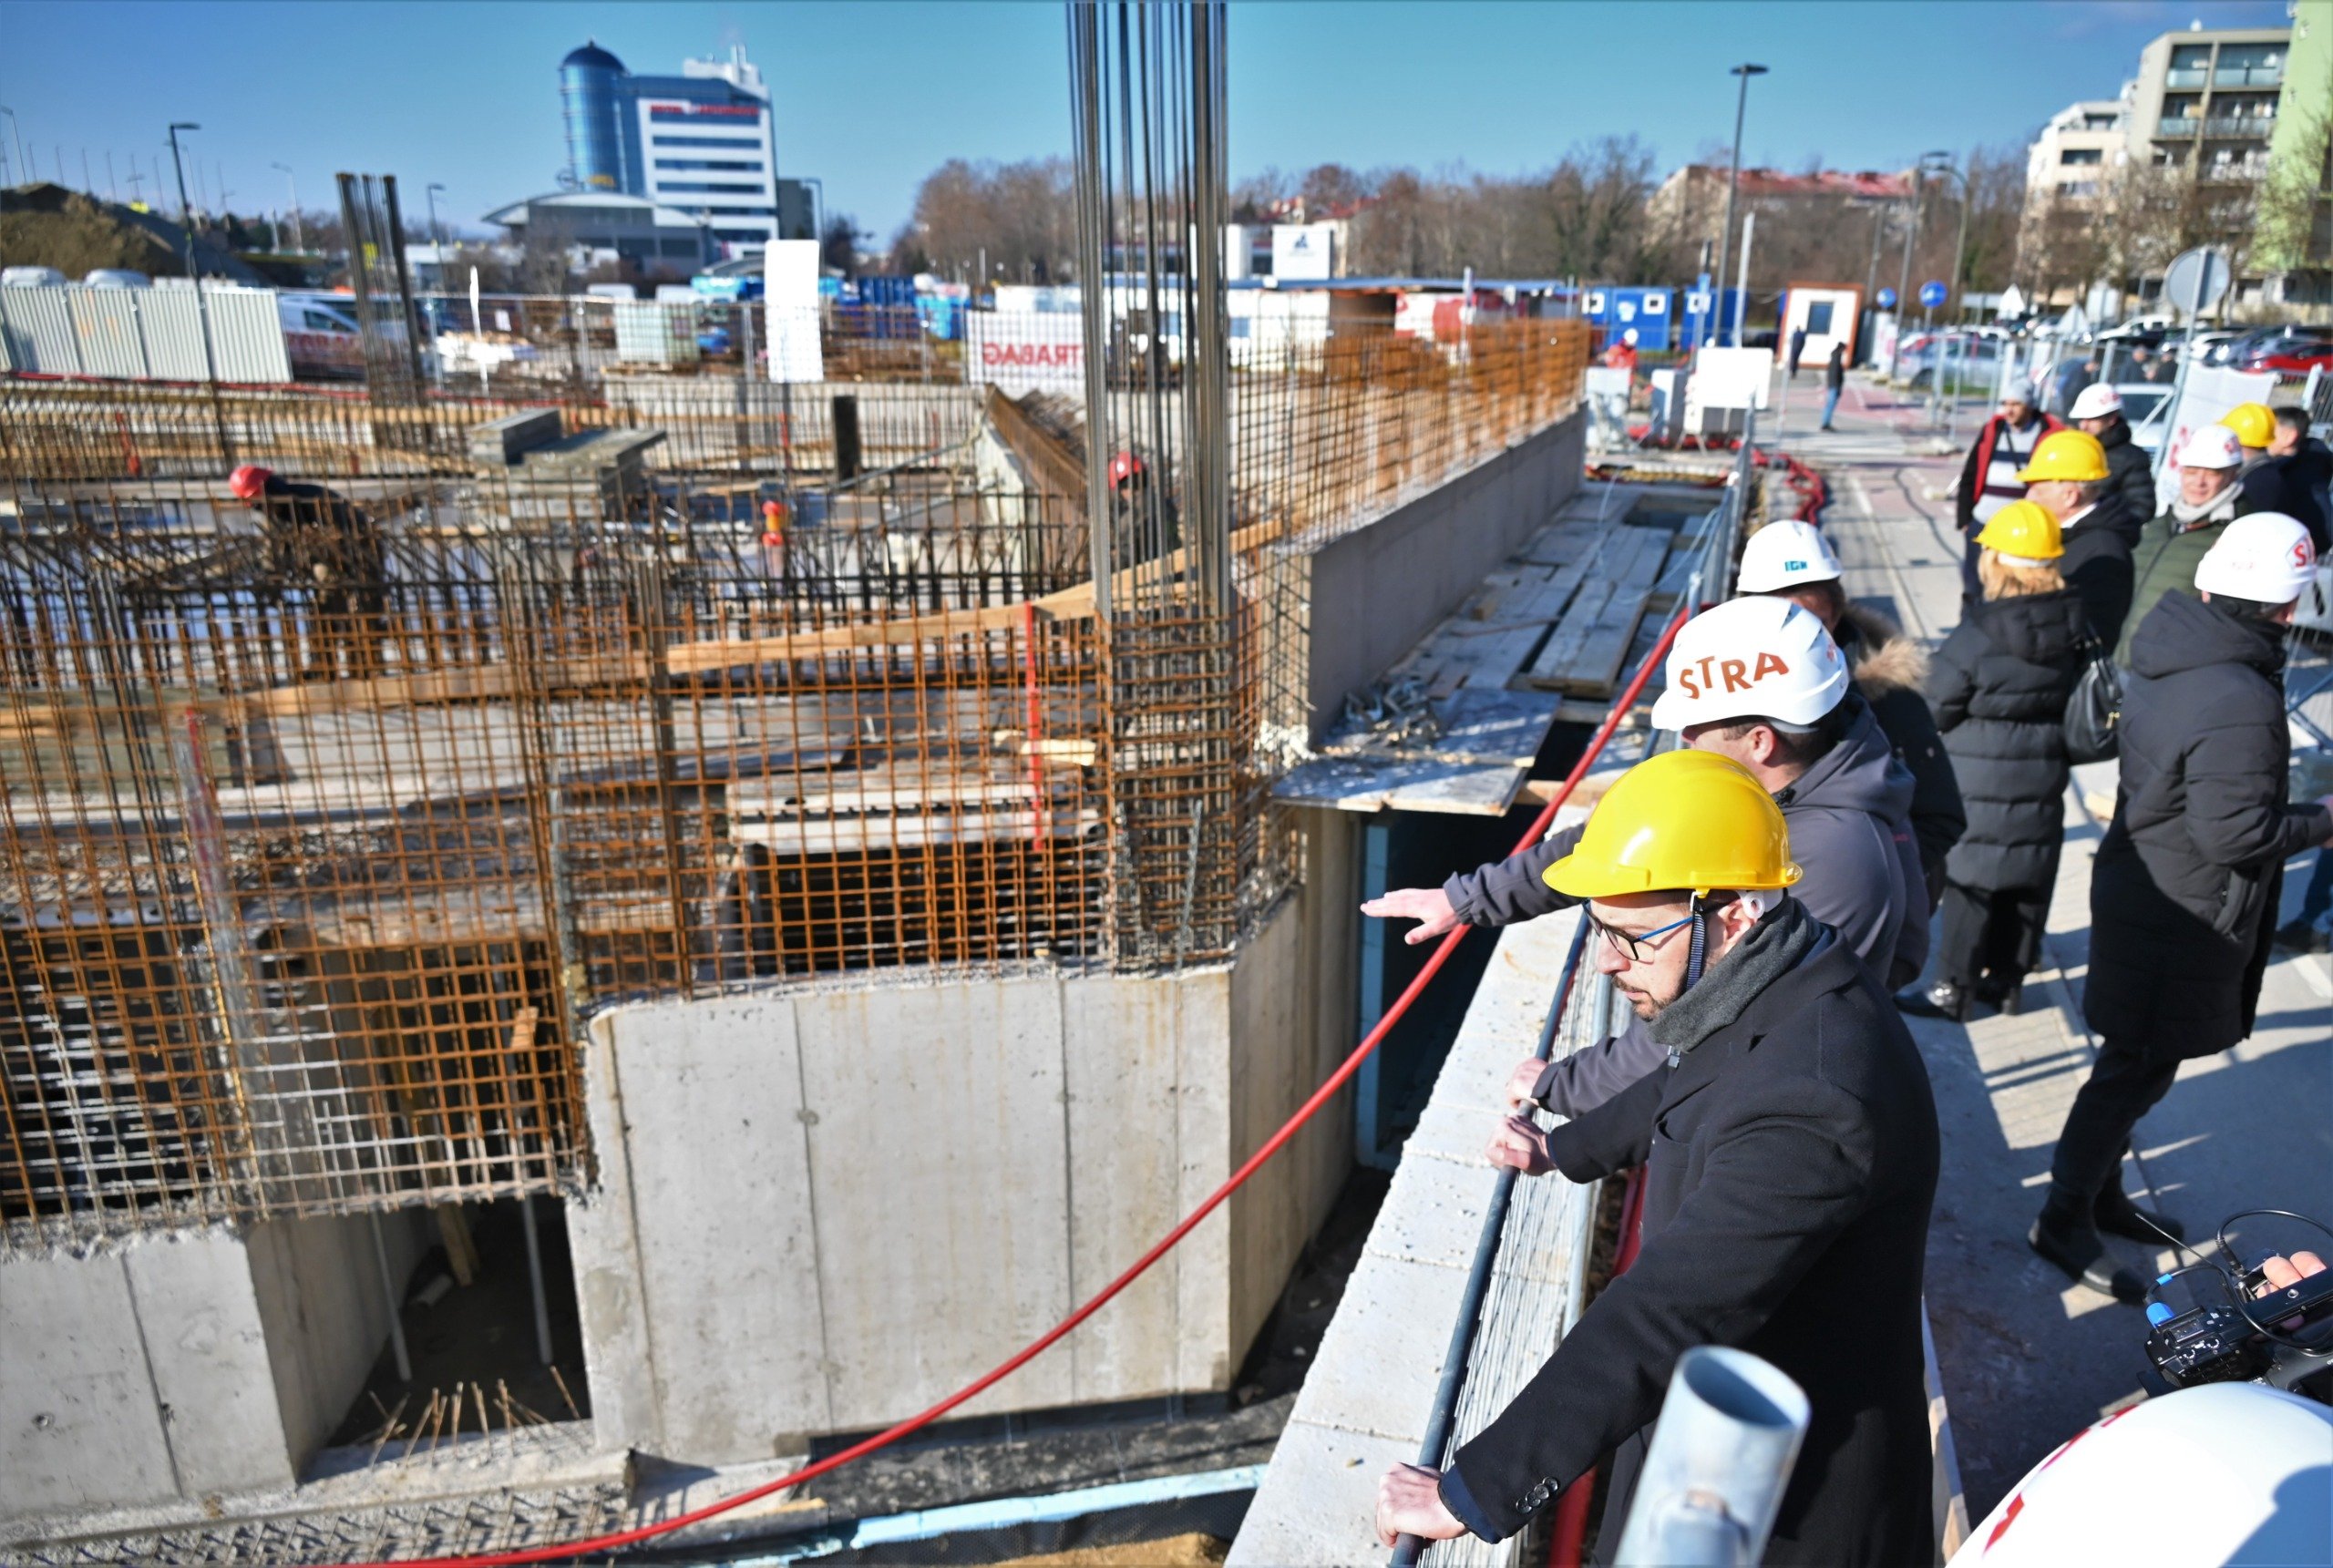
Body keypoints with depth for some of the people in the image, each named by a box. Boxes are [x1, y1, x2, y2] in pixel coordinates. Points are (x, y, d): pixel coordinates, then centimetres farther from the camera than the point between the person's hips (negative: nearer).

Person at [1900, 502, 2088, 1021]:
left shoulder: (1978, 633, -21)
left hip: (1982, 788, -6)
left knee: (1971, 881, 4)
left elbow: (1938, 709, -13)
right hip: (2044, 784, 6)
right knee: (2029, 881, 15)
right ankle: (2008, 978, 28)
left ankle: (1954, 988, 12)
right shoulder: (2074, 627, -3)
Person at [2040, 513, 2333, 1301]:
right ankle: (2066, 1217, 18)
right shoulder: (2241, 705, -28)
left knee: (2134, 1061, 22)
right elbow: (2236, 832, -26)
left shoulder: (2165, 651, -1)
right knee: (2138, 1068, 5)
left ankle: (2100, 1191, 38)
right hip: (2182, 918, -9)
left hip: (2139, 879, 9)